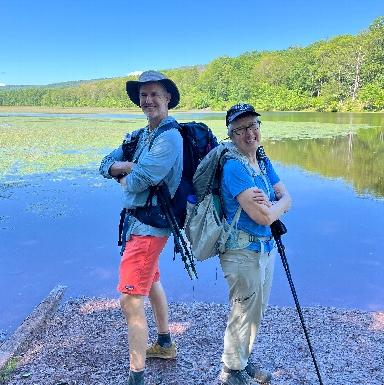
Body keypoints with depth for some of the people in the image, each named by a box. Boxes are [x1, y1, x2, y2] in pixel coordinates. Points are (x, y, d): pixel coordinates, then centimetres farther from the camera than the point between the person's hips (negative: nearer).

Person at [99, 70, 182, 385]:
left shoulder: (169, 138, -18)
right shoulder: (141, 135, 11)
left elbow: (136, 182, -25)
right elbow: (106, 164, 5)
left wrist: (123, 174, -3)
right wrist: (128, 165, -15)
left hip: (149, 225, -10)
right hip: (139, 220, 10)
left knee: (130, 300, -9)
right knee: (151, 282, 24)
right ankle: (165, 344, 44)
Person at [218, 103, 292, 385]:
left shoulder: (263, 162, 6)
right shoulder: (234, 166, -21)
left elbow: (287, 199, 1)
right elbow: (263, 216, -26)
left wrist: (270, 204, -20)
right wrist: (276, 206, -6)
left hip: (266, 246, 8)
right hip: (243, 252, -8)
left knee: (257, 311, 22)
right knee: (243, 312, 8)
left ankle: (243, 360, 43)